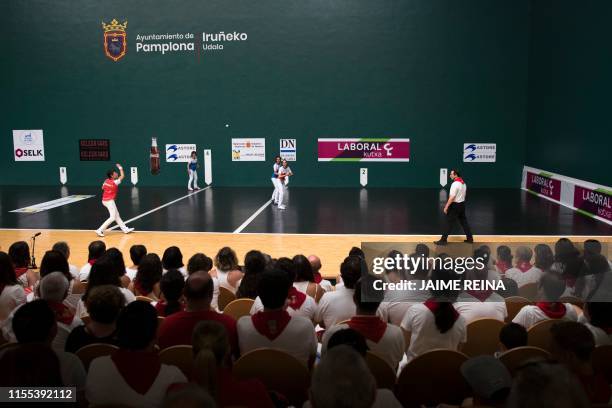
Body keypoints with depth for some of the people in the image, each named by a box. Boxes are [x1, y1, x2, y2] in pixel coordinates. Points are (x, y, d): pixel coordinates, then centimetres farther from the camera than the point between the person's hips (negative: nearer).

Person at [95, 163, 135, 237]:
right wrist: (120, 168, -4)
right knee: (112, 217, -5)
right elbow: (122, 176, -14)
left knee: (117, 216, 12)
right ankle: (100, 230, -6)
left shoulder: (106, 181, 3)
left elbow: (103, 188, 19)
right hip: (109, 201, -9)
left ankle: (125, 229, 18)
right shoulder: (114, 182, -20)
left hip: (105, 200, 9)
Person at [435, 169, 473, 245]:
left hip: (455, 205, -9)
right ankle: (469, 238, 21)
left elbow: (452, 197, -22)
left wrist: (446, 207, -17)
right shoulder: (463, 183, 8)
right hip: (462, 204, 9)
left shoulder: (455, 184, -20)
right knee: (464, 221, 16)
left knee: (449, 223, -4)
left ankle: (443, 240, 0)